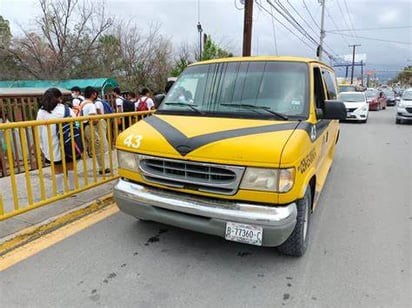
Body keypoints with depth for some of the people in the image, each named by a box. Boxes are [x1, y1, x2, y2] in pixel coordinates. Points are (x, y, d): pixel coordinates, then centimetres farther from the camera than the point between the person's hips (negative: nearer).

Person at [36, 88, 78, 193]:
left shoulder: (41, 112, 1)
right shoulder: (65, 109, -4)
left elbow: (39, 131, 2)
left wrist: (42, 147, 9)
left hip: (51, 146, 1)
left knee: (57, 169, 10)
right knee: (70, 167, 12)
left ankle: (60, 192, 16)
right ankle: (72, 189, 19)